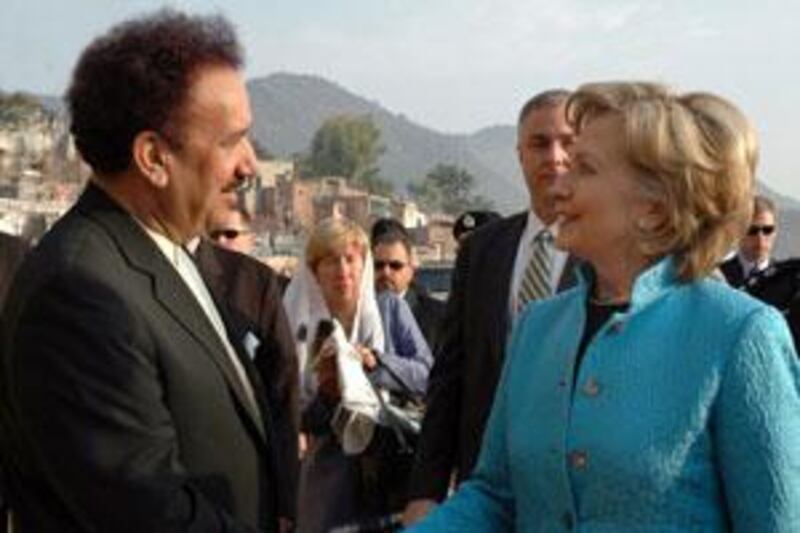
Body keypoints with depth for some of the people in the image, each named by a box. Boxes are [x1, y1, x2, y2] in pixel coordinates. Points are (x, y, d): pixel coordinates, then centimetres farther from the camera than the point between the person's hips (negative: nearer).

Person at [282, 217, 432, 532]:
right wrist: (324, 393, -19)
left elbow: (427, 375, -5)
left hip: (395, 468, 1)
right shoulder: (300, 324, -2)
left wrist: (374, 360, -18)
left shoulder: (391, 308, 2)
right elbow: (297, 419, 0)